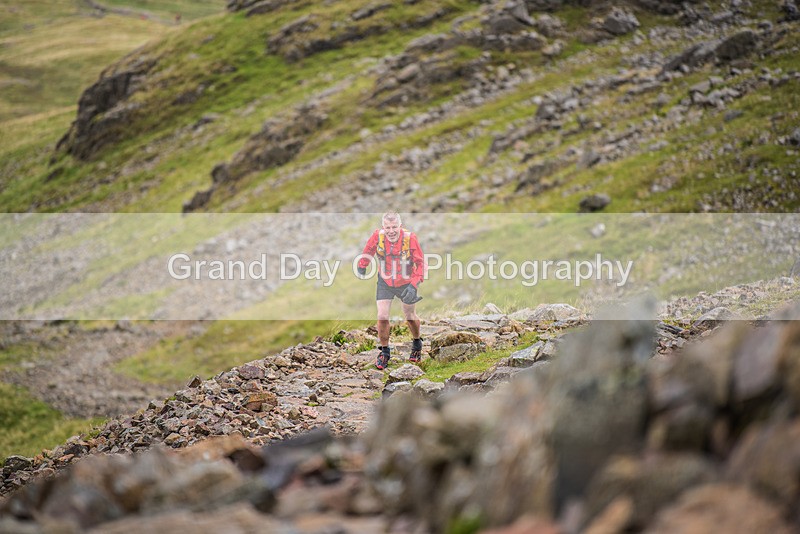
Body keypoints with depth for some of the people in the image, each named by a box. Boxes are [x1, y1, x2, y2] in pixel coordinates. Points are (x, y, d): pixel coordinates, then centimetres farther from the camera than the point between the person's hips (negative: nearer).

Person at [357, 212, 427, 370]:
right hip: (385, 282, 1)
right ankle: (384, 351, 10)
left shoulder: (410, 238, -28)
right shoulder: (377, 236, -23)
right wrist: (361, 267, 12)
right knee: (382, 316, -10)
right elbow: (368, 252, 0)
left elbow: (421, 263, -19)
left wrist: (414, 285, -29)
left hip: (406, 283, -1)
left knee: (409, 316, 15)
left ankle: (417, 344, 44)